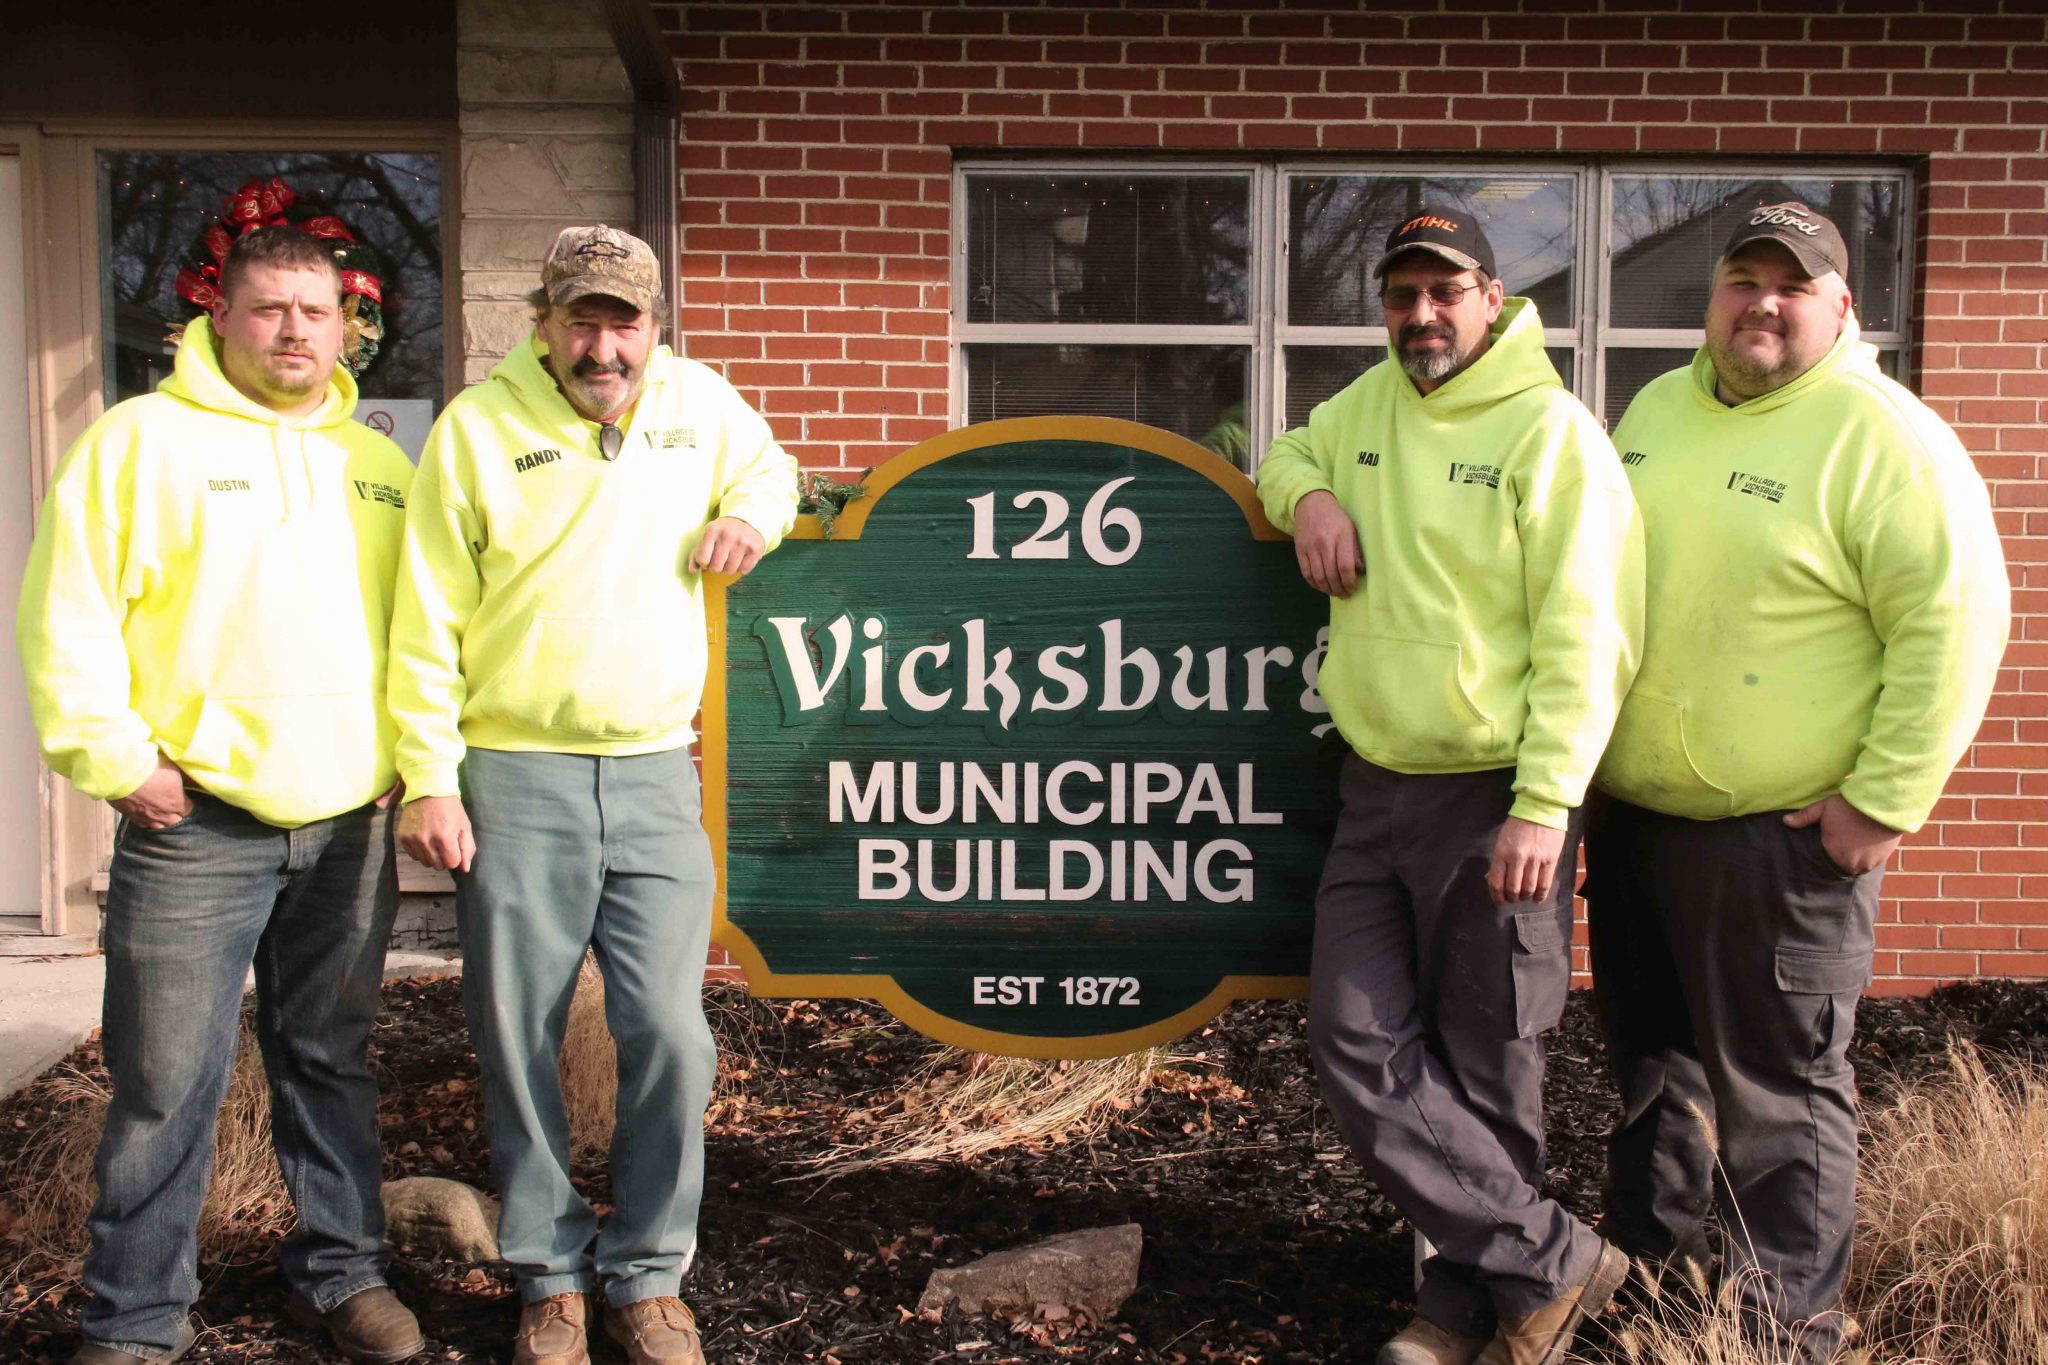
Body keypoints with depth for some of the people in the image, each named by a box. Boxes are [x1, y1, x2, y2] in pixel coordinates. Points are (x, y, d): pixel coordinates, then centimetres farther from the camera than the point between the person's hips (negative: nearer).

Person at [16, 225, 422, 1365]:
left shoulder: (378, 465, 14)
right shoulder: (142, 438, 0)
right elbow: (69, 611, -5)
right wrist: (116, 760, -10)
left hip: (351, 825, 4)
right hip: (196, 820, -4)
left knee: (334, 1062, 15)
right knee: (168, 1080, 1)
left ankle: (345, 1271, 29)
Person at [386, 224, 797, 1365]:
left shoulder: (700, 401, 7)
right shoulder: (478, 424, -1)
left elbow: (769, 467, 30)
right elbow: (427, 619, -1)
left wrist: (751, 513, 5)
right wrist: (430, 779, -7)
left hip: (655, 776, 2)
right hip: (514, 777, -1)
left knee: (670, 1035, -1)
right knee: (520, 1042, 6)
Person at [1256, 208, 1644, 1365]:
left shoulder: (1551, 430, -9)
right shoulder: (1370, 404, 11)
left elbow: (1588, 639, -14)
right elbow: (1291, 453, 31)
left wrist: (1544, 805, -20)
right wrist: (1309, 493, 5)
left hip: (1496, 802, -6)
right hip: (1377, 791, 6)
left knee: (1486, 1072, 5)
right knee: (1360, 1047, 1)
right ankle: (1554, 1261, 12)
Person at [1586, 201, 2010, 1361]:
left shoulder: (1884, 437, -10)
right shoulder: (1658, 410, 11)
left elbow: (1953, 620, -15)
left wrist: (1888, 799, -18)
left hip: (1783, 837, -7)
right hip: (1631, 817, 7)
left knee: (1779, 1094, 4)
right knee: (1654, 1070, 19)